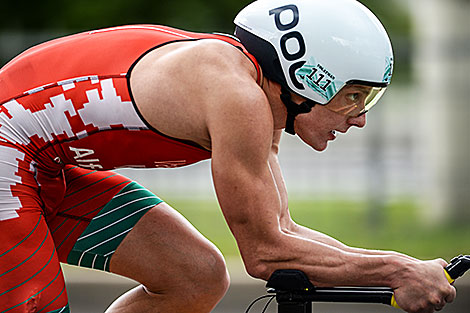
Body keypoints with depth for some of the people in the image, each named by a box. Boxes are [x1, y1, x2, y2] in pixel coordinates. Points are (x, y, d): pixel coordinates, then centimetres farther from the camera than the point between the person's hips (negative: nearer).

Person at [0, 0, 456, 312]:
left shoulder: (251, 95, 2)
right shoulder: (236, 94, -26)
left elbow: (279, 230, 7)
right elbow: (264, 253, -23)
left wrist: (402, 268, -2)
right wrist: (396, 272, -19)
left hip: (48, 170, 9)